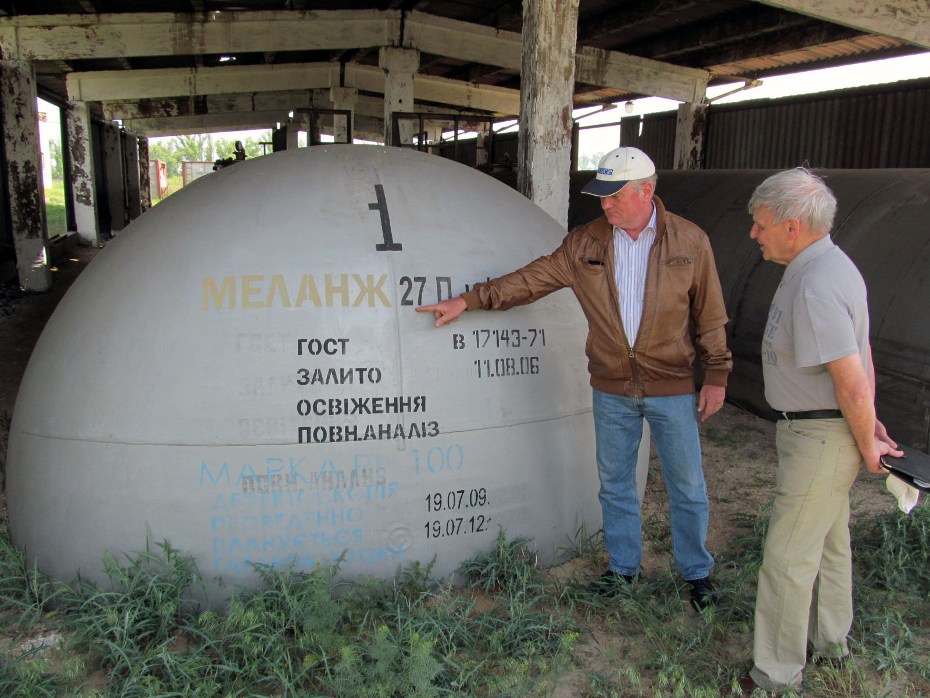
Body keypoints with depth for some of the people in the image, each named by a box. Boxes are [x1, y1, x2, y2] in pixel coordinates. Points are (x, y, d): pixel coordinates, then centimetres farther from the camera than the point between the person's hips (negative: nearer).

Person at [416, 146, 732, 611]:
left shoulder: (690, 241, -6)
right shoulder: (584, 244, -2)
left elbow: (710, 315, -1)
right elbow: (531, 279, 0)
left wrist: (716, 375, 0)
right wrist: (468, 301, -5)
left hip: (672, 388, -2)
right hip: (611, 389, 2)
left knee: (687, 486, 10)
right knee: (614, 483, 15)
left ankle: (696, 573, 31)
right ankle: (622, 567, 34)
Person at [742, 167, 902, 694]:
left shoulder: (815, 288, -27)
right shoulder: (832, 265, 8)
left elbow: (853, 383, -27)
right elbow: (863, 356, 15)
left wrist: (867, 446, -13)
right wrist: (871, 420, 19)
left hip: (822, 437, -11)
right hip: (827, 431, 11)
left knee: (787, 555, 0)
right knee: (829, 540, 24)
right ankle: (830, 642, 44)